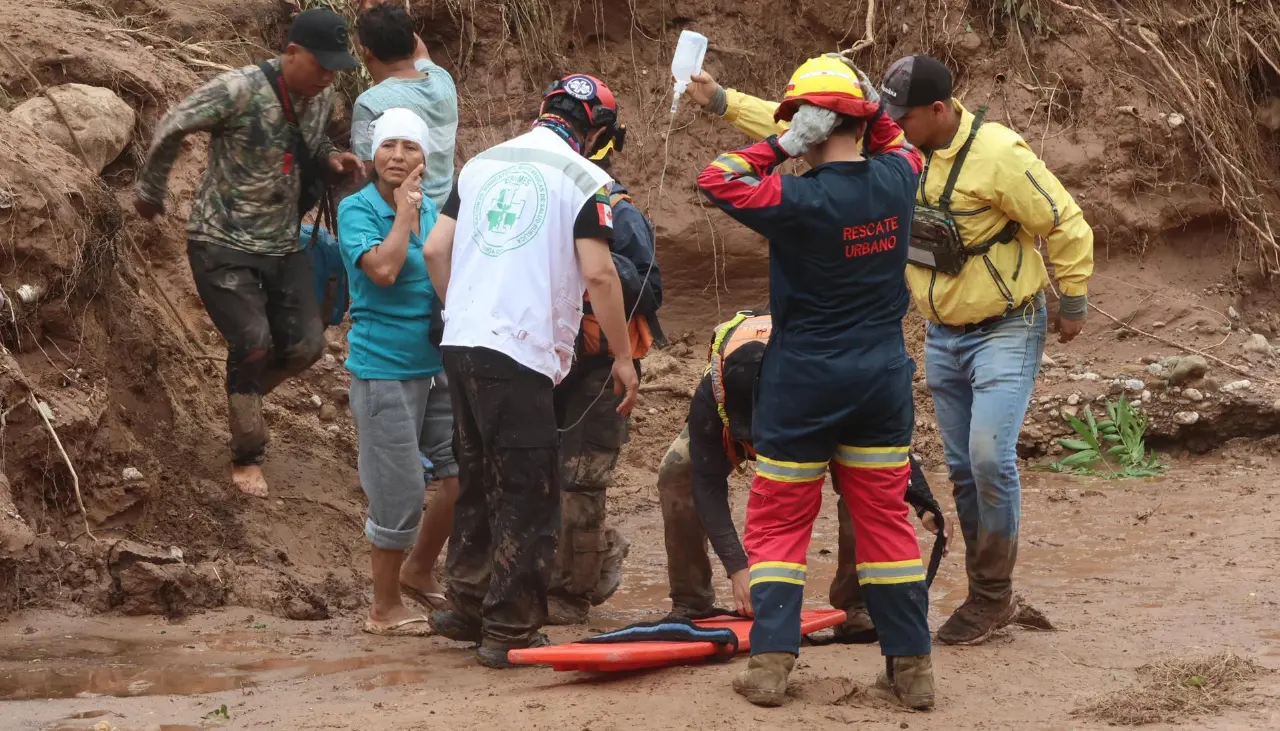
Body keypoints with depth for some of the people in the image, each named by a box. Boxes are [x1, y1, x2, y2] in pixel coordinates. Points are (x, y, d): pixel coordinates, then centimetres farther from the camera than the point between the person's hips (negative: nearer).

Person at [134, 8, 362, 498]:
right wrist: (150, 192, 1)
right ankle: (246, 459, 5)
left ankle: (243, 392, 32)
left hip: (282, 243, 6)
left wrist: (332, 158, -4)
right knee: (253, 343, -14)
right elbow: (172, 129, -12)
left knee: (305, 345, 0)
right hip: (223, 242, -6)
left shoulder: (321, 98, -1)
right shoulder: (240, 90, -22)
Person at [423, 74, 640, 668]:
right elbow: (598, 274, -11)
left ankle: (465, 607, 28)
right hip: (521, 353, -7)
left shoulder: (482, 165, 14)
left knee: (479, 480, 20)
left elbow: (435, 250, 13)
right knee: (529, 496, 1)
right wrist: (623, 357, -3)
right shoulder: (582, 178, -4)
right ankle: (509, 631, 2)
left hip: (461, 343, 7)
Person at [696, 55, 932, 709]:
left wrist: (778, 147, -6)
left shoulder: (799, 201, -20)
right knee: (885, 519, 11)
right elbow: (899, 148, 20)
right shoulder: (896, 181, -5)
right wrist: (870, 116, 5)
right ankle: (911, 665, 10)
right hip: (883, 380, 4)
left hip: (803, 385, -4)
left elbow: (716, 180, -9)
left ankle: (771, 662, 1)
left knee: (778, 522, 7)